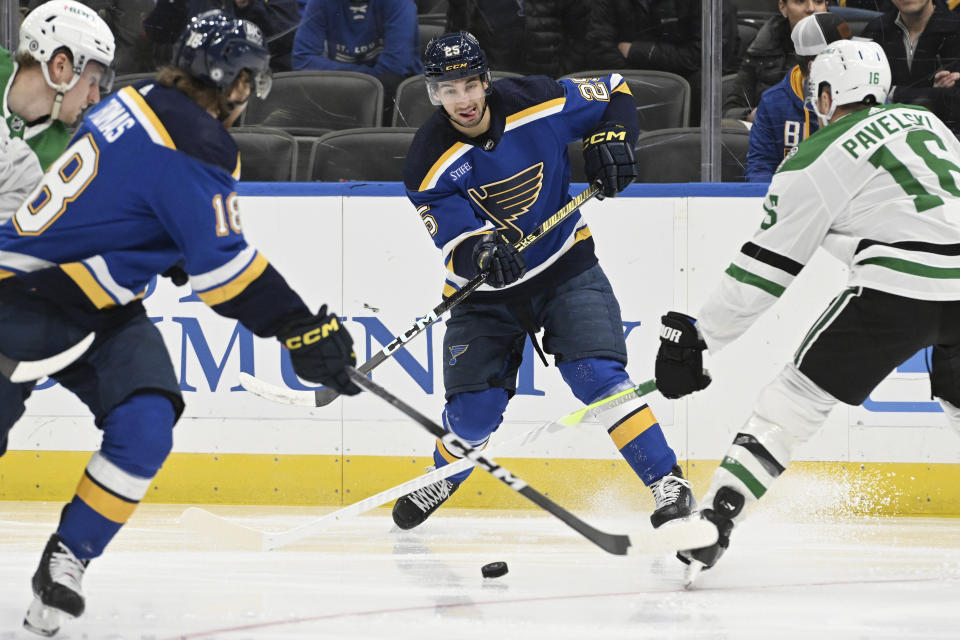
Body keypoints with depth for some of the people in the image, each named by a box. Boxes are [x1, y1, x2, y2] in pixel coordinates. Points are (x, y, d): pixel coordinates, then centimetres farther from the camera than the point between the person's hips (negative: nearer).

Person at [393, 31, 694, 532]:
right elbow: (454, 236, -23)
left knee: (595, 374, -19)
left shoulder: (537, 103, -14)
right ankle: (443, 478, 31)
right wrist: (480, 252, -45)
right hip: (487, 290, 1)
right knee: (473, 411, -3)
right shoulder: (430, 161, -16)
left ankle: (667, 481, -14)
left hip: (565, 269, -1)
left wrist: (611, 140, -16)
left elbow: (615, 94, 2)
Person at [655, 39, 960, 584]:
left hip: (897, 290, -5)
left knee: (795, 400, 2)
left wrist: (697, 336, 10)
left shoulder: (814, 162, 5)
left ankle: (713, 524, -5)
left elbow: (765, 268, 4)